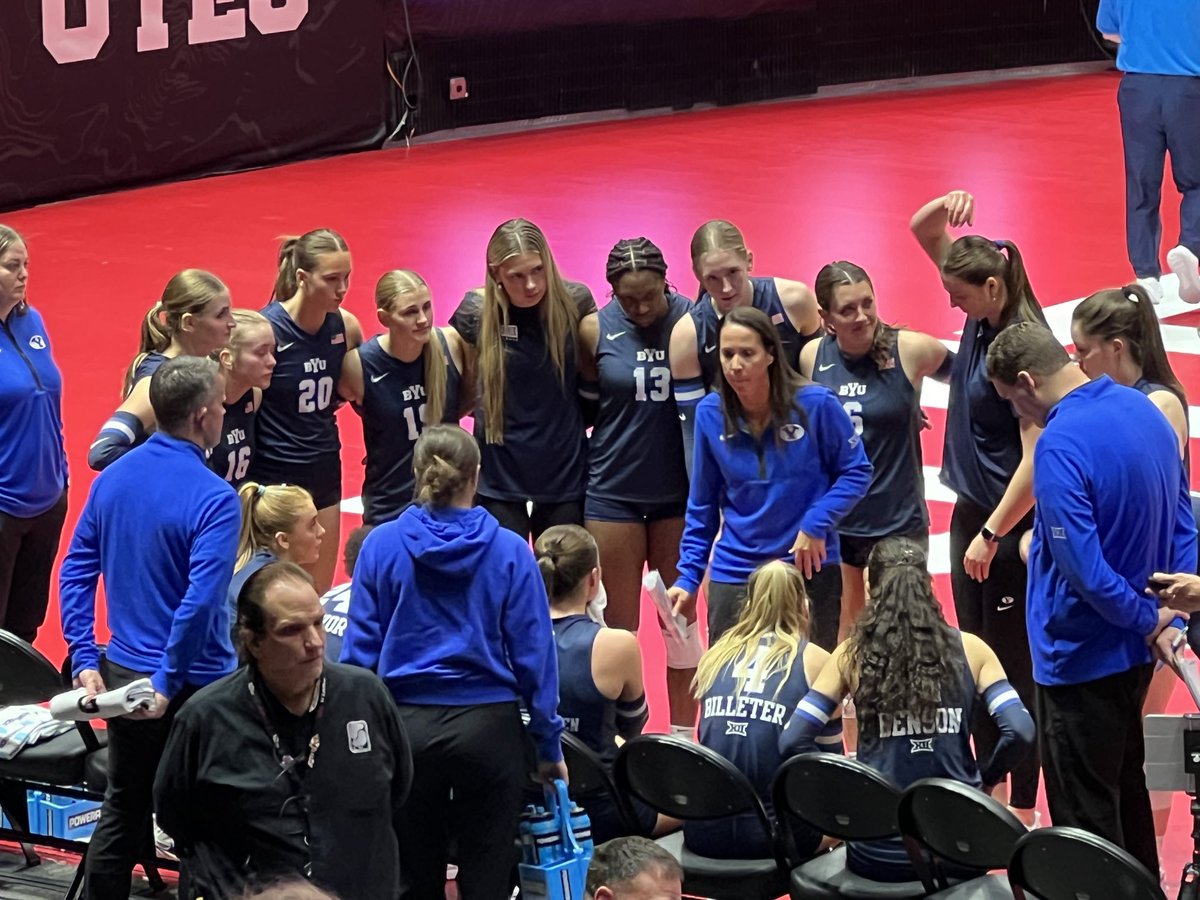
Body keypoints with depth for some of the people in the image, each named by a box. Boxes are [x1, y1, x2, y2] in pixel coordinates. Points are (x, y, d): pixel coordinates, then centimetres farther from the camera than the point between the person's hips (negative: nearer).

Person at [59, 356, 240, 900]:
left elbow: (76, 571, 5)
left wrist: (85, 660, 6)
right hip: (190, 686, -6)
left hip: (120, 674, 6)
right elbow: (200, 604, -26)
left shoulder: (113, 477, 2)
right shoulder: (213, 499, -19)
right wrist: (167, 684, -20)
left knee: (122, 814, 18)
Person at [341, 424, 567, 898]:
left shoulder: (382, 545, -3)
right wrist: (549, 745, 4)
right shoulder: (509, 552, -5)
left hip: (405, 726, 1)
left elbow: (360, 648, -2)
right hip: (489, 728, -1)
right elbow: (533, 654, -3)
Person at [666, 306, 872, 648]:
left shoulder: (815, 404, -11)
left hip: (809, 569, -2)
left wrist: (816, 524, -15)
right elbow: (703, 505, 7)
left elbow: (856, 472, -2)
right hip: (733, 575, 2)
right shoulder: (710, 414, -2)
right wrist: (688, 576, 4)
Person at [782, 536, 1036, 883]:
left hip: (879, 852, 0)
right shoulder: (969, 649, 1)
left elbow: (794, 741, -6)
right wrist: (984, 779, 9)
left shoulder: (852, 655, 0)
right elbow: (1020, 732, -8)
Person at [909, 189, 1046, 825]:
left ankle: (1023, 806, 4)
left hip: (1012, 521, -9)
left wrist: (991, 535, -23)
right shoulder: (980, 320, 3)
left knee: (1015, 663, -3)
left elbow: (1036, 456, -24)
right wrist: (945, 208, -10)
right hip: (971, 510, 9)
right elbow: (924, 233, 12)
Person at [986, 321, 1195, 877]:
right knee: (1125, 791, 23)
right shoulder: (1145, 411, 2)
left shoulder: (1062, 443, -25)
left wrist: (1146, 621, -13)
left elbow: (1082, 566, -27)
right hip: (1133, 650, 9)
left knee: (1085, 813, 2)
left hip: (1082, 657, -9)